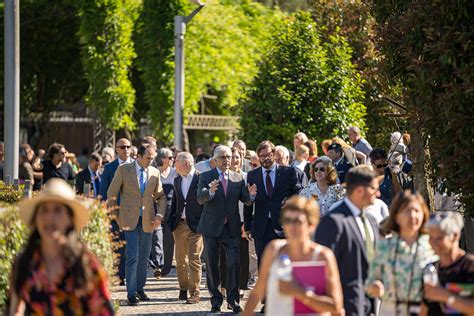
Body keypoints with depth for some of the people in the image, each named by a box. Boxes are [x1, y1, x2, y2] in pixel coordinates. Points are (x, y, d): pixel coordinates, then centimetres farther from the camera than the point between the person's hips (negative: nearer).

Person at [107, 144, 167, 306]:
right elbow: (112, 193, 3)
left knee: (144, 257, 9)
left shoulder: (155, 173, 6)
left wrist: (159, 214, 1)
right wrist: (114, 214, 1)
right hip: (130, 220, -4)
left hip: (147, 220, 4)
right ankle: (131, 293, -7)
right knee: (132, 257, -9)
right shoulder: (124, 170, -3)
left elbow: (161, 196, 14)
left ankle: (140, 288, 22)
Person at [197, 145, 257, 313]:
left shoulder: (238, 178, 7)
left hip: (232, 228, 1)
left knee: (234, 263, -7)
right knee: (212, 265, 5)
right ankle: (216, 300, 15)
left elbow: (246, 200, 1)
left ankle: (233, 299, 1)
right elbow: (200, 198, -17)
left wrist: (251, 194, -22)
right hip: (211, 228, -1)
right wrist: (210, 191, -38)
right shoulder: (206, 177, -2)